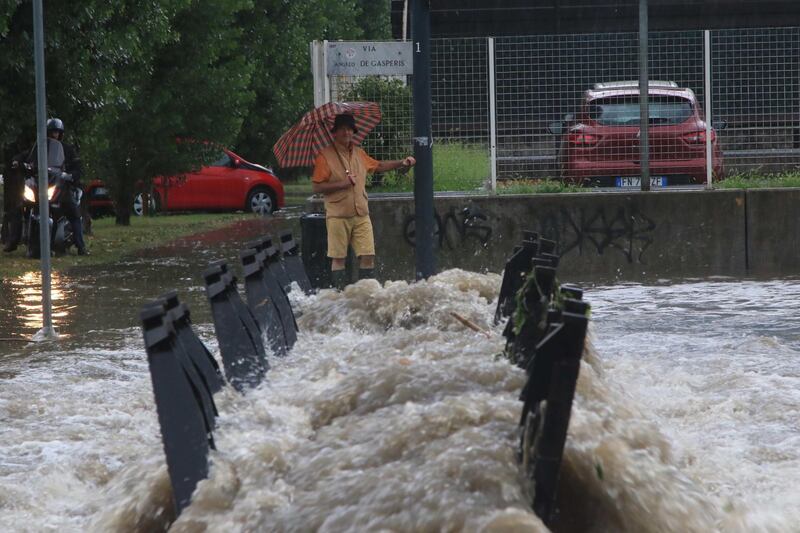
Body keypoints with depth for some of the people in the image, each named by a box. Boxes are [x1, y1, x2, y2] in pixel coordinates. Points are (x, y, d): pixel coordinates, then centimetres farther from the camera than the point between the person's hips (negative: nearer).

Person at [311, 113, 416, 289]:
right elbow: (316, 187, -10)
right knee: (339, 258, -1)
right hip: (338, 216, -5)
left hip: (361, 215, 5)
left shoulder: (359, 153, 14)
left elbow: (377, 166, 31)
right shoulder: (325, 156, -5)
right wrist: (341, 184, -17)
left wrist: (402, 163, 23)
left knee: (368, 255, -2)